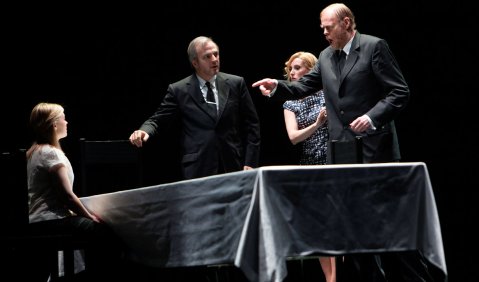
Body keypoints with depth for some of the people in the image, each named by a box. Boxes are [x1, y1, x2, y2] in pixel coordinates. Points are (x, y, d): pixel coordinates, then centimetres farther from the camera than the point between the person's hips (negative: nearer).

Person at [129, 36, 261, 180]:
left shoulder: (236, 83, 7)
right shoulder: (178, 90, 3)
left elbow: (252, 124, 8)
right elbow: (158, 120, 6)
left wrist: (250, 163, 1)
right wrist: (144, 131, -17)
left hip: (234, 167, 2)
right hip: (198, 171, -2)